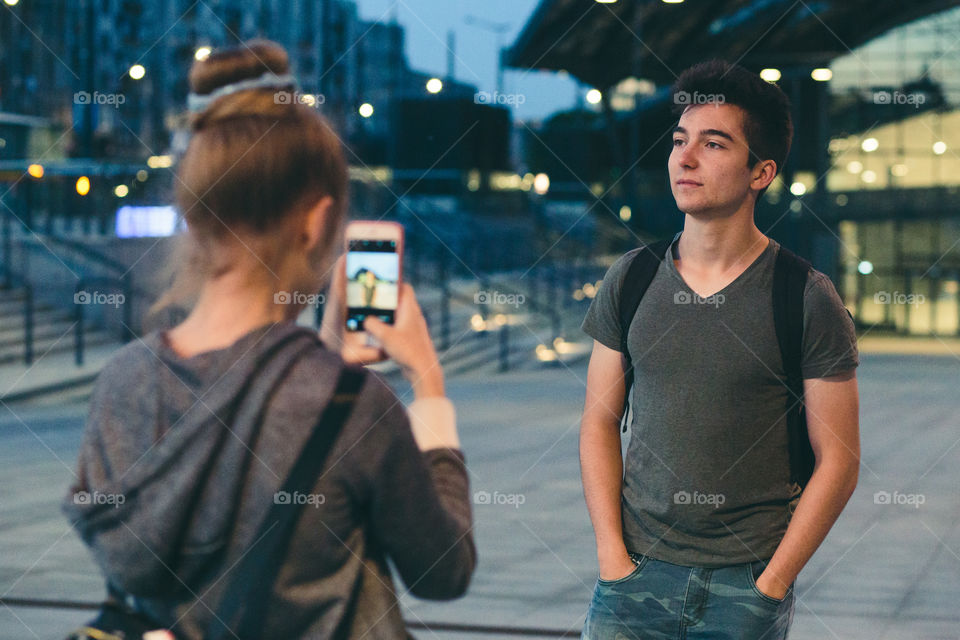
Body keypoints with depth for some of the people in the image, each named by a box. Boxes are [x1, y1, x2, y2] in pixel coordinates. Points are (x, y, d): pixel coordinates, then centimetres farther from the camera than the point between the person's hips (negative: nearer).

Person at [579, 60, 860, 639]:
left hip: (747, 583, -2)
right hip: (636, 570, 2)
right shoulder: (630, 279, 4)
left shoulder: (808, 299, -6)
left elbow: (838, 459, -5)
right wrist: (612, 554, -2)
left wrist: (771, 584, -9)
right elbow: (600, 422, 7)